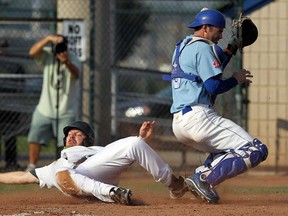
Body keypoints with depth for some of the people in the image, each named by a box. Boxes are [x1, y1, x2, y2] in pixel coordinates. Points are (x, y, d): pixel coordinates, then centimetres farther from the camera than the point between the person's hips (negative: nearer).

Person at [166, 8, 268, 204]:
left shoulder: (182, 47, 23)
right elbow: (214, 87, -14)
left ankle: (203, 173, 4)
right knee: (256, 151, -13)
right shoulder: (203, 48, -6)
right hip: (198, 116, -10)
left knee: (227, 151, 33)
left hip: (178, 124, 10)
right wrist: (236, 79, 3)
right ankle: (204, 179, -22)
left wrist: (230, 51, 25)